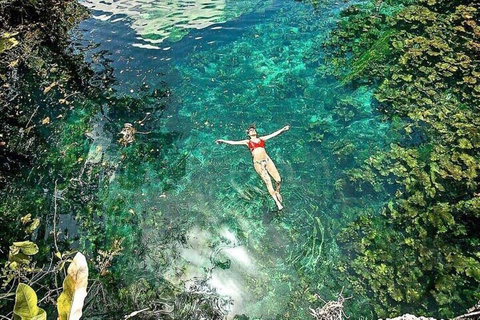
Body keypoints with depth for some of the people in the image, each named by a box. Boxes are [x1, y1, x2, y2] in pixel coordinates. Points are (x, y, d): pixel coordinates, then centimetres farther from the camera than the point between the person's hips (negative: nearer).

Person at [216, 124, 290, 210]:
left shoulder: (261, 139, 21)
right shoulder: (247, 142, 13)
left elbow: (273, 134, 23)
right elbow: (234, 142, 7)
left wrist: (283, 129, 22)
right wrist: (223, 141, -2)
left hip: (267, 160, 3)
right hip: (258, 163, -3)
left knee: (278, 180, -5)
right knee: (268, 181, -14)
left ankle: (277, 193, 27)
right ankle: (277, 201, -3)